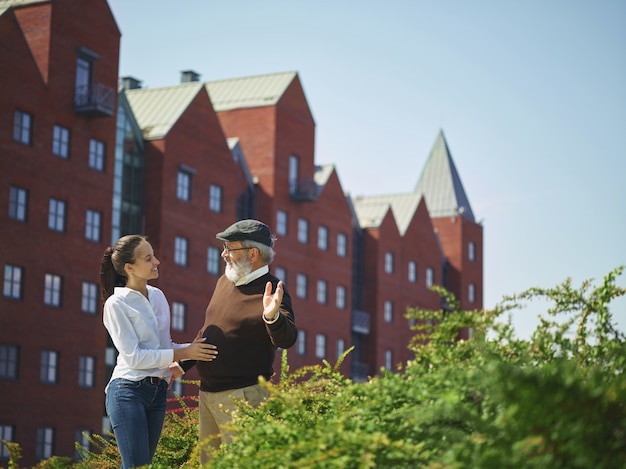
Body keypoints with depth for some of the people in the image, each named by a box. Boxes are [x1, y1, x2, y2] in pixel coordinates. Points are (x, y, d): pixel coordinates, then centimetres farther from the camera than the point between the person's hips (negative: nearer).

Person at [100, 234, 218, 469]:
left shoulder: (158, 296, 11)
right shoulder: (116, 304, -9)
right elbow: (133, 357, -15)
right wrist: (183, 353, -18)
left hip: (158, 392, 7)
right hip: (128, 391, -7)